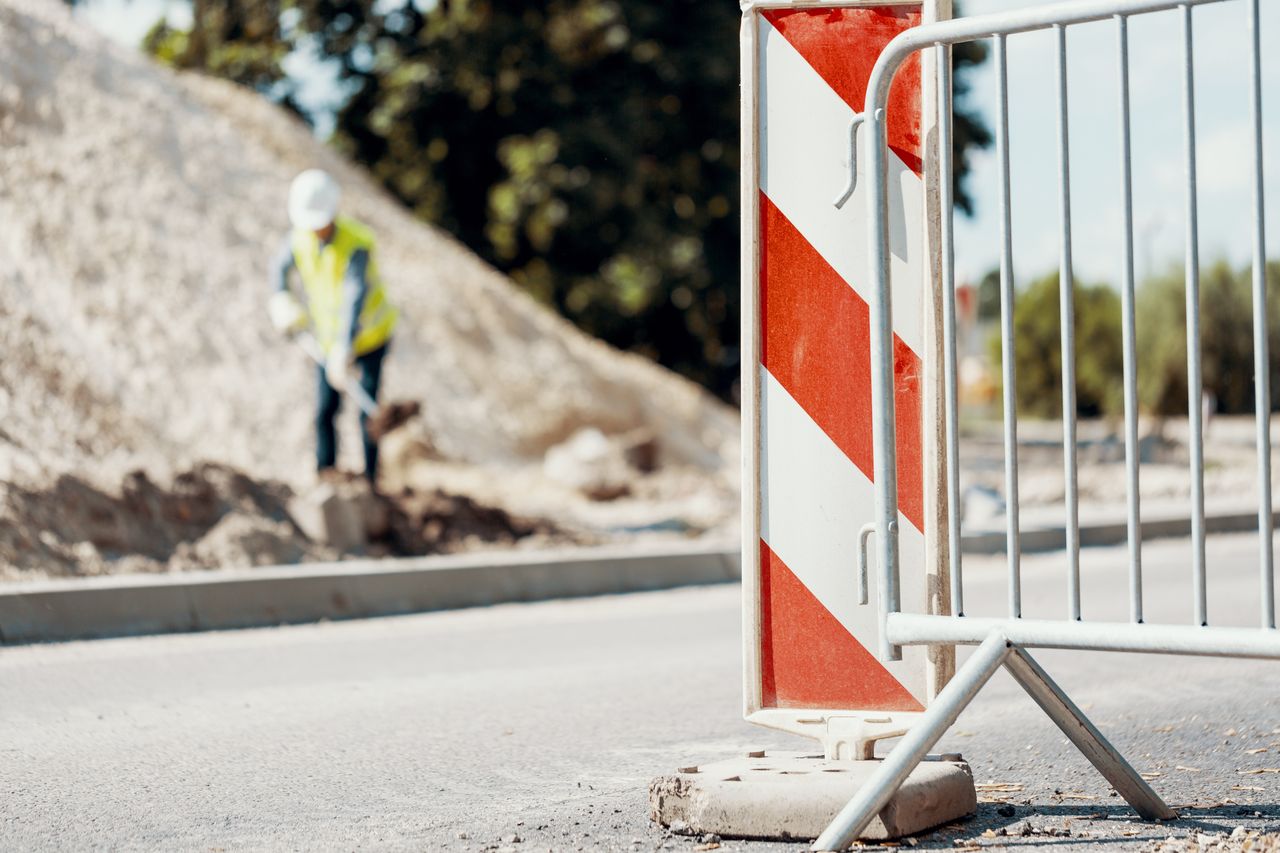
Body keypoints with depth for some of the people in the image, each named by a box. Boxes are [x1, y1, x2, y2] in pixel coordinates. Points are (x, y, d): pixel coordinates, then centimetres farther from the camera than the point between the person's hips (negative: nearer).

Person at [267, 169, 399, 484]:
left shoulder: (358, 244, -31)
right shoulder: (300, 237, -13)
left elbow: (355, 299, -40)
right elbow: (280, 267, 9)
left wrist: (344, 350, -48)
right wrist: (280, 300, -8)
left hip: (369, 336, -5)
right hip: (329, 337, 5)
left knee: (367, 413, -4)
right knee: (324, 411, 4)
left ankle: (369, 479, 9)